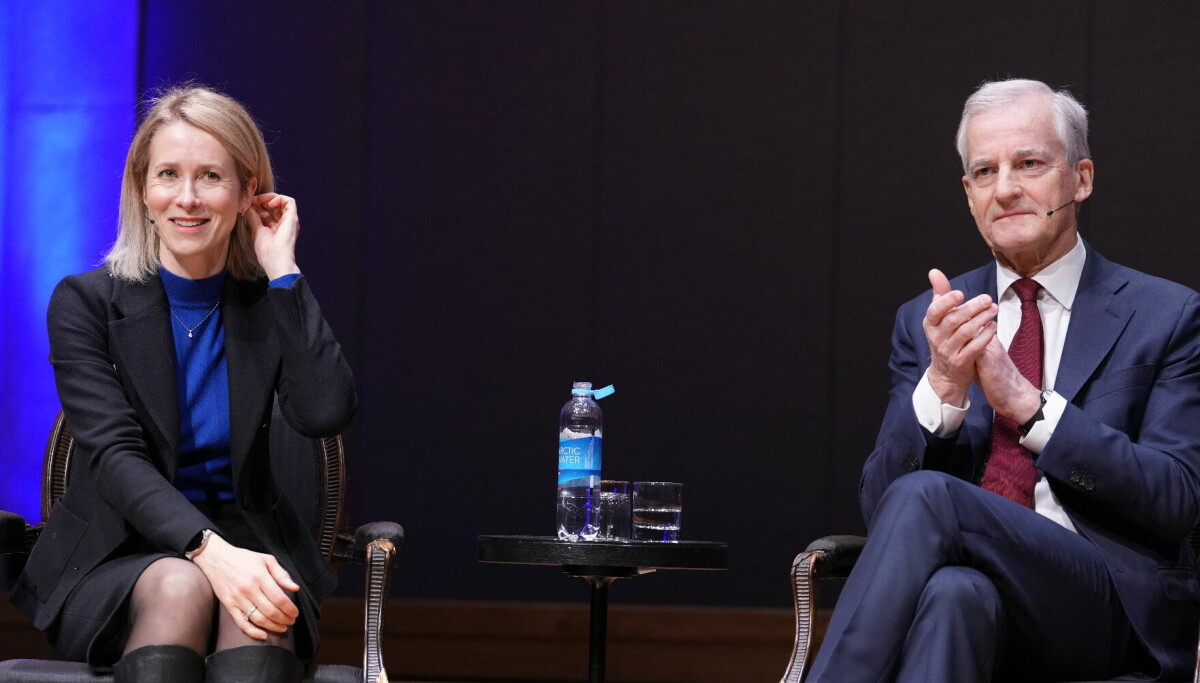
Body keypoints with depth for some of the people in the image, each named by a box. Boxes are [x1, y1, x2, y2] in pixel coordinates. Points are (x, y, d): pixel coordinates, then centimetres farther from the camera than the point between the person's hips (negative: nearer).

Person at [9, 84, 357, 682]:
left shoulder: (270, 306, 5)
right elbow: (116, 457, -13)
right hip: (113, 555, -1)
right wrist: (208, 551, -30)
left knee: (262, 611, -35)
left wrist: (283, 271, -8)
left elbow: (325, 414, -14)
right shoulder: (85, 302, -1)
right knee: (181, 587, -36)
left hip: (242, 542, 2)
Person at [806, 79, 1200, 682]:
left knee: (925, 498, -31)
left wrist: (1026, 403, -14)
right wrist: (943, 387, -11)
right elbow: (878, 502, 8)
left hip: (1113, 609, -2)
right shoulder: (927, 323, 18)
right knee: (952, 591, -38)